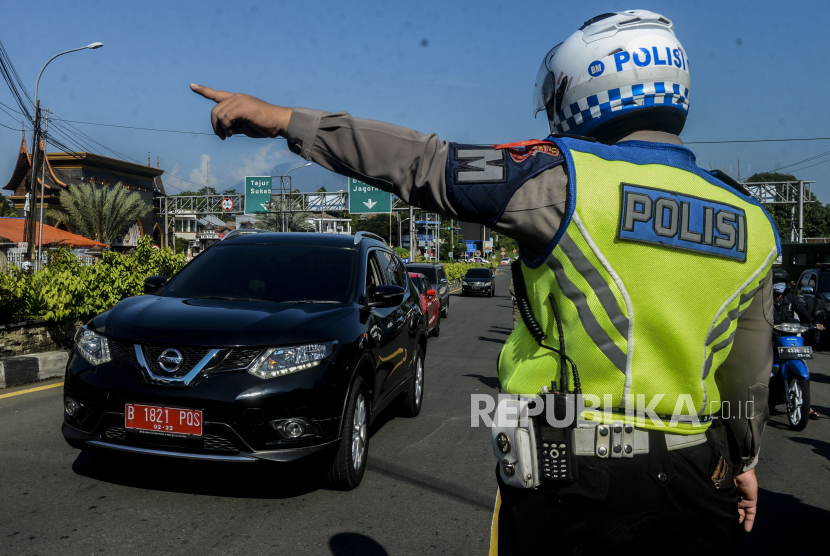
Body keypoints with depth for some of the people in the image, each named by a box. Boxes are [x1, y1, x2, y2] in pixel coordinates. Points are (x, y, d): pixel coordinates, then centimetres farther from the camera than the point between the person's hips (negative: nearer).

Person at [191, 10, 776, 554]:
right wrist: (744, 460, 25)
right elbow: (749, 378, 9)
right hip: (697, 483, 5)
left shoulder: (565, 180, -16)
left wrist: (285, 119, -6)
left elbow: (422, 163, -15)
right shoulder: (752, 224, 3)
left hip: (572, 483, -4)